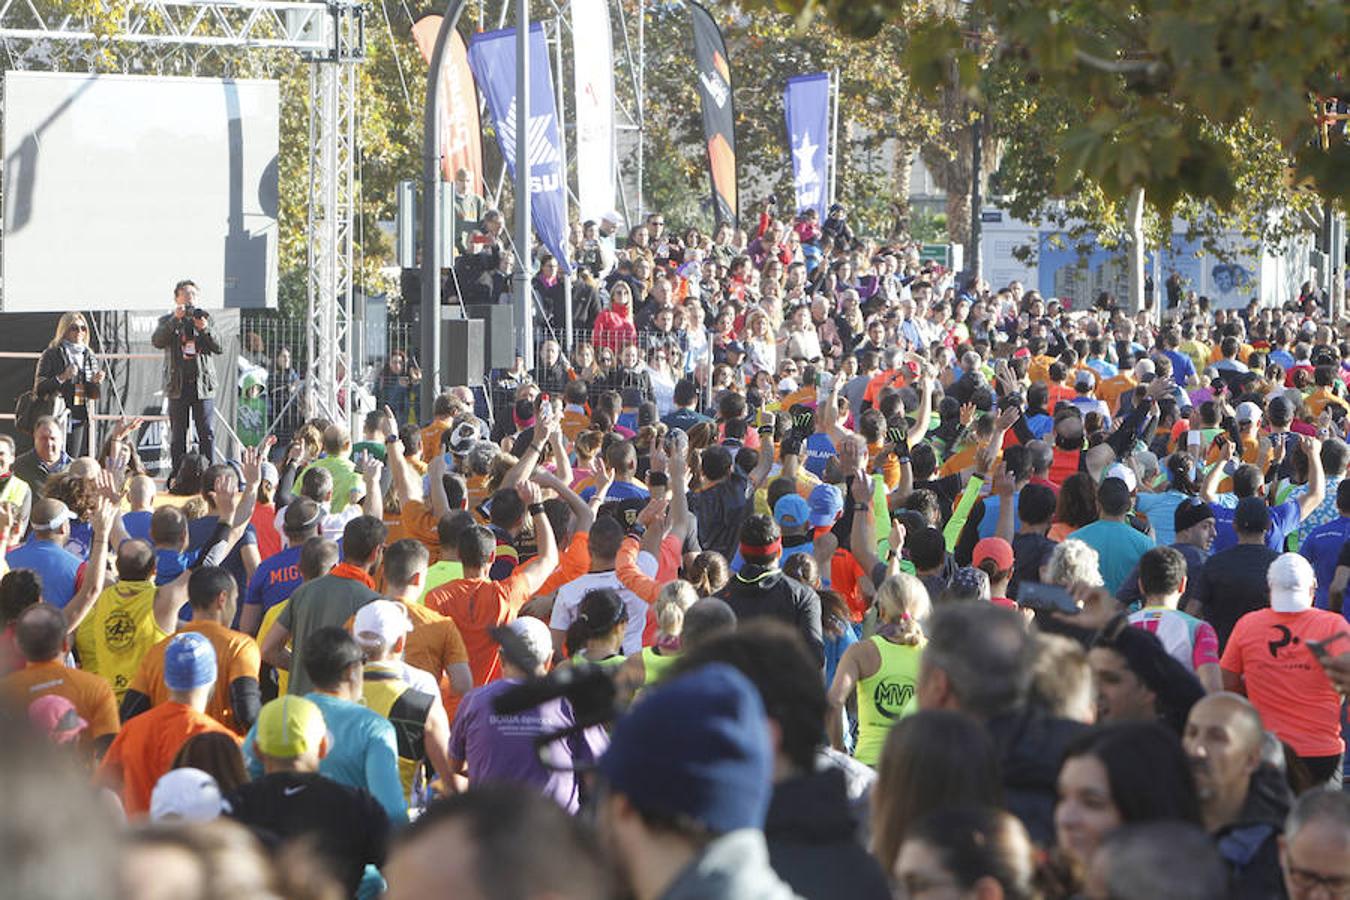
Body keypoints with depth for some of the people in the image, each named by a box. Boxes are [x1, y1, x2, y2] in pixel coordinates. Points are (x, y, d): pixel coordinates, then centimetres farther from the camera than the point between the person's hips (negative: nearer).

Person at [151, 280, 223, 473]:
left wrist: (205, 329, -14)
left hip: (203, 384, 1)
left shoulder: (204, 318, 12)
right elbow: (157, 341, -9)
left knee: (207, 434, -4)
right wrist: (175, 319, -18)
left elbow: (219, 348, 3)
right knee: (178, 436, 0)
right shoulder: (168, 321, 10)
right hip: (178, 385, -1)